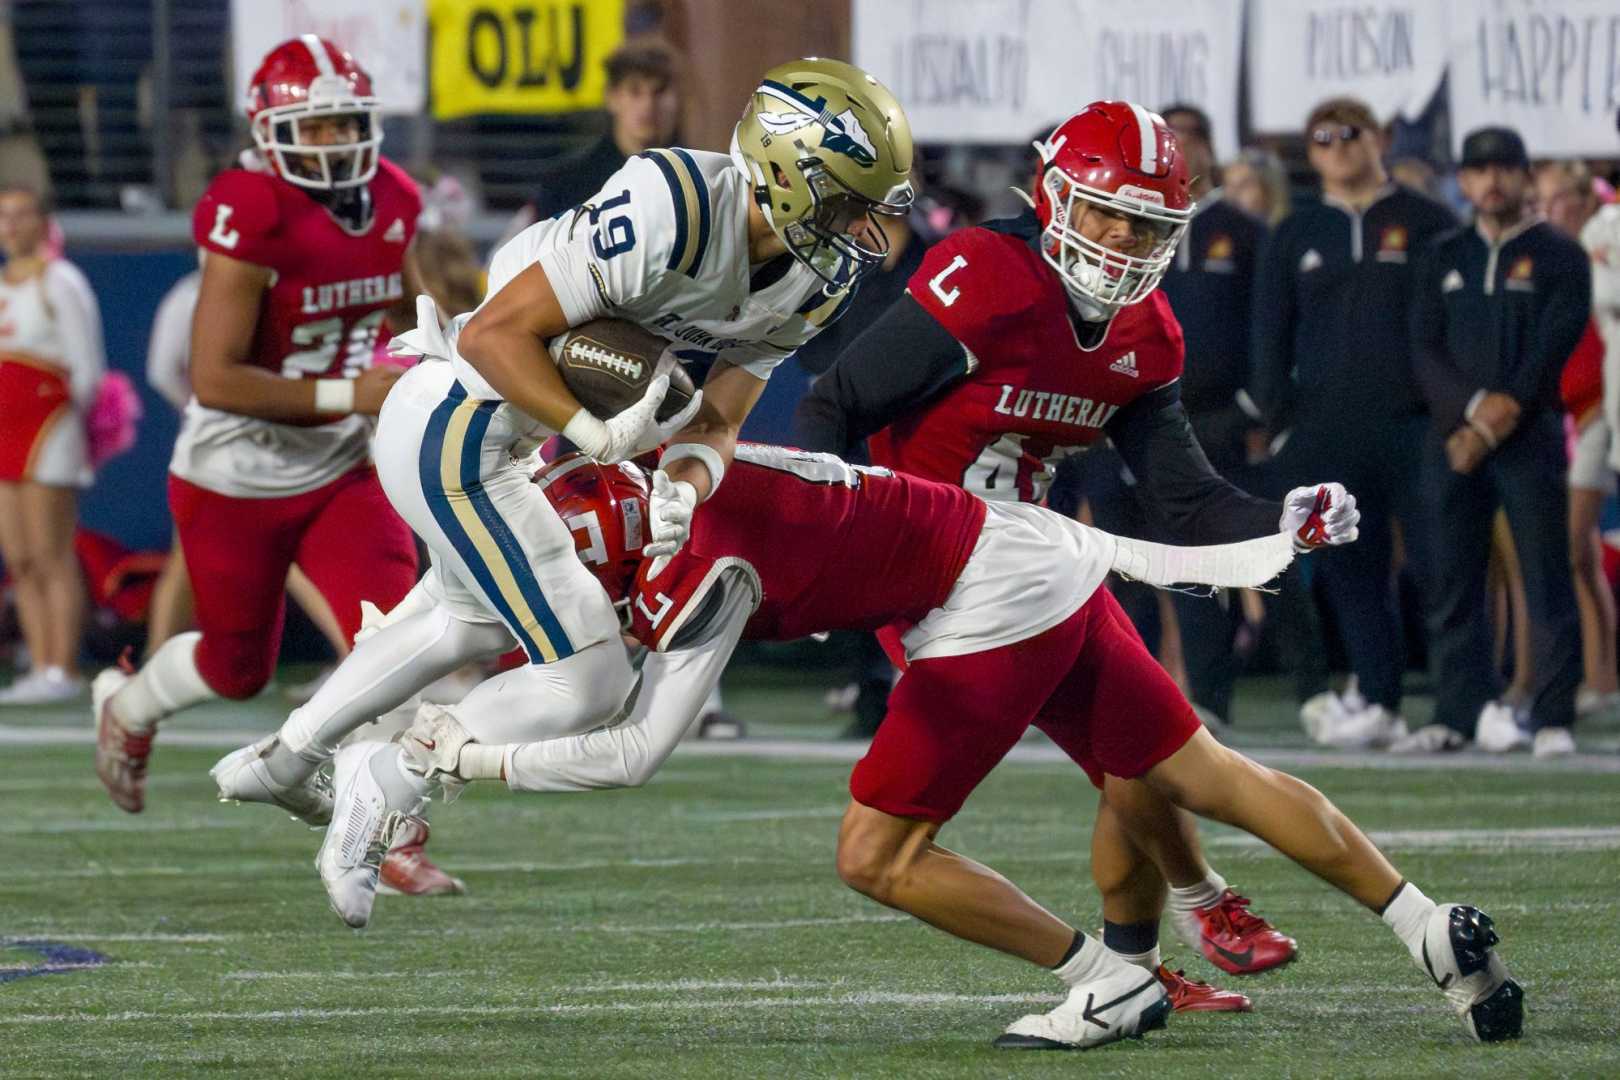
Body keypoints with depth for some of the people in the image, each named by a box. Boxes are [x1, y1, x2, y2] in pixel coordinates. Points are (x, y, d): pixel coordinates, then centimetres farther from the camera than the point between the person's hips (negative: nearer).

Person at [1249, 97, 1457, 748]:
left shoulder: (1425, 224, 7)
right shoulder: (1294, 237, 15)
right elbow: (1270, 336, 14)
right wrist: (1281, 421, 4)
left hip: (1413, 424, -3)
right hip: (1327, 436, 3)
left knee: (1437, 565, -8)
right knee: (1354, 574, 2)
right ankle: (1376, 702, 4)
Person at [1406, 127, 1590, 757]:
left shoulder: (1559, 257, 5)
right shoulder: (1444, 258, 15)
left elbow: (1553, 348, -4)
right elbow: (1425, 348, 7)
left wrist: (1497, 423, -11)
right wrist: (1474, 407, -11)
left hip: (1532, 438, -3)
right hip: (1453, 434, 3)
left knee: (1547, 580, -8)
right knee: (1454, 580, 1)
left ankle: (1553, 719, -8)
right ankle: (1462, 710, 7)